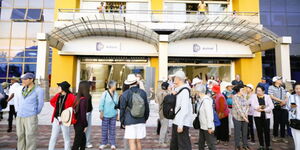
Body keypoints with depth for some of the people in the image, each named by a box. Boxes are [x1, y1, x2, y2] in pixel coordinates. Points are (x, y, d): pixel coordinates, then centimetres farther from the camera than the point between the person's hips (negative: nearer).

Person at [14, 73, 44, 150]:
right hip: (19, 117, 5)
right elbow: (16, 100, 20)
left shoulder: (38, 90, -10)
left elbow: (40, 104, -1)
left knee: (30, 138, -1)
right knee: (20, 137, 14)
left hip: (31, 118, -5)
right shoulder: (20, 89, 4)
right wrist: (18, 111, 14)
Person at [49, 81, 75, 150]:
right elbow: (51, 101, 23)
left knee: (66, 138, 8)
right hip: (56, 119, 5)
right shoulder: (58, 95, 5)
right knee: (53, 137, 13)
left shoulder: (70, 96, -14)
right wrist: (56, 107, 9)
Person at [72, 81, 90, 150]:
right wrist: (85, 125, -10)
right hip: (80, 124, -8)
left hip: (76, 123, 8)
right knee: (77, 142, 5)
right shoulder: (83, 99, -21)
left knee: (83, 140, 22)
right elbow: (83, 114, -21)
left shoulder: (77, 98, 1)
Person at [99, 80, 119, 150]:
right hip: (106, 115, -3)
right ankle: (103, 143, 25)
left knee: (112, 129, 10)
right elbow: (101, 104, -8)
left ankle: (112, 143, 21)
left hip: (113, 115, 3)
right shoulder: (105, 93, -11)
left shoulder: (116, 94, 3)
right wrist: (101, 113, -8)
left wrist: (117, 113, 12)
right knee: (104, 129, 8)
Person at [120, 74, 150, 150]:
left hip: (130, 122, -3)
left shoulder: (125, 94, -9)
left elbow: (122, 109, -4)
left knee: (132, 142, 4)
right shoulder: (143, 92, -1)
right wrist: (145, 119, 19)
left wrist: (122, 121, 9)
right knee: (138, 141, 16)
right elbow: (147, 107, 6)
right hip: (141, 121, 4)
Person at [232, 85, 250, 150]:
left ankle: (245, 145, 28)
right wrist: (243, 116, -17)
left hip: (245, 117, 5)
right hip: (237, 117, -5)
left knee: (245, 131, 13)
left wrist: (246, 114, -8)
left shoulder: (244, 97, 6)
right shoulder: (235, 97, -11)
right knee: (237, 132, 5)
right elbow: (237, 108, -16)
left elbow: (247, 105, 4)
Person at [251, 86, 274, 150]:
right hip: (257, 115, 0)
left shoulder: (267, 97, 5)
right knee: (259, 130, 4)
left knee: (267, 130, 1)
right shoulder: (253, 96, 4)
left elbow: (271, 106, -4)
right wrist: (260, 107, -20)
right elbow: (253, 105, -9)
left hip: (266, 115, 0)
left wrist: (263, 109, -13)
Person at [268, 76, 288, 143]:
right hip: (276, 107, -5)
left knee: (283, 122, 5)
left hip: (283, 107, 5)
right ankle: (275, 136, 14)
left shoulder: (282, 88, 17)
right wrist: (281, 101, -12)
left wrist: (284, 101, -7)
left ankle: (282, 137, 16)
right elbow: (272, 96, -10)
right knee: (276, 122, 1)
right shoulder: (271, 87, -1)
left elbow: (286, 97, 14)